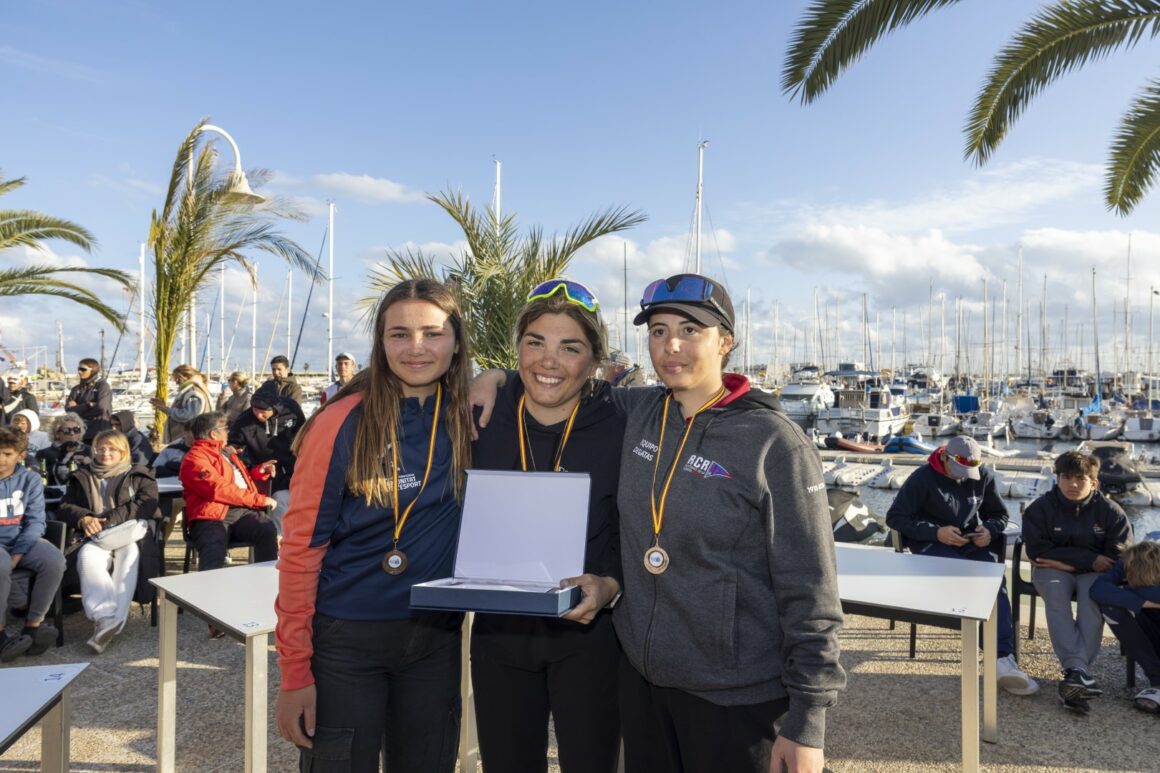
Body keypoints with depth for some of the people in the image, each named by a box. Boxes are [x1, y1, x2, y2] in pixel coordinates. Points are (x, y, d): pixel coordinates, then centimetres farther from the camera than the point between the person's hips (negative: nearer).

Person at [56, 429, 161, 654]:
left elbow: (147, 505, -2)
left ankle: (115, 619, -45)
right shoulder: (82, 477, 24)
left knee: (130, 554, -36)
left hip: (130, 534, -2)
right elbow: (65, 507, 14)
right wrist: (84, 518, -10)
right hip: (95, 538, 2)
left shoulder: (139, 475, 14)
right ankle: (104, 616, -46)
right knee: (87, 556, -33)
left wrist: (108, 520, -12)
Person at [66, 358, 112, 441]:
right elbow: (68, 408, 1)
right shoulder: (77, 389, 13)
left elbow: (101, 407, -14)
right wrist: (88, 405, -13)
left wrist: (78, 408, -2)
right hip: (80, 432, 5)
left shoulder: (102, 385, -1)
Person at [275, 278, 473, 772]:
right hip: (345, 639, -3)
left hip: (436, 639, 4)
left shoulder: (469, 418, -3)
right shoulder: (344, 422, -13)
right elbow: (301, 549, -10)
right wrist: (294, 671, -10)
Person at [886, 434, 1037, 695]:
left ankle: (1005, 659, -34)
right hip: (932, 545, -4)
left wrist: (990, 530, -6)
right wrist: (936, 532, -19)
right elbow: (894, 517, -7)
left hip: (973, 543, 4)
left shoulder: (984, 476, 7)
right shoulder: (922, 478, -6)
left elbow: (999, 514, 19)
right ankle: (1002, 658, -30)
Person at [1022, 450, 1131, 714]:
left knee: (1092, 596, -33)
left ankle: (1073, 677, -41)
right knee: (1055, 594, -33)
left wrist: (1070, 563, -12)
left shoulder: (1111, 511, 0)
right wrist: (1090, 559, -16)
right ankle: (1078, 670, -45)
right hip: (1053, 570, 0)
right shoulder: (1040, 508, -4)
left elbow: (1120, 556, -5)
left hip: (1094, 572, 0)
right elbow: (1037, 550, -11)